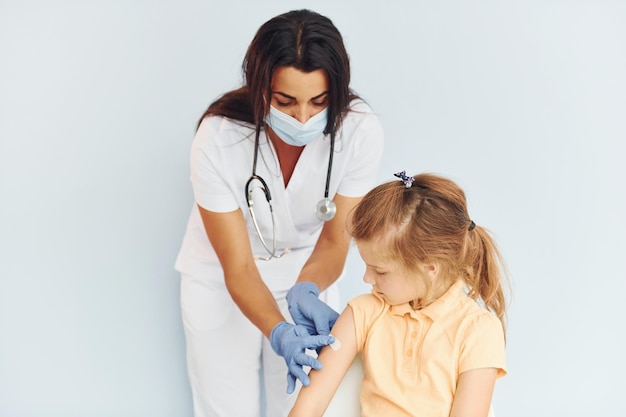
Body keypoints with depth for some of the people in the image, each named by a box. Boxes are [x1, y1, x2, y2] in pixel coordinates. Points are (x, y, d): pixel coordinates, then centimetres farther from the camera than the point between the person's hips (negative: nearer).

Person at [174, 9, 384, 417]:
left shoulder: (360, 130, -27)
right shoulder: (218, 139, -31)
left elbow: (335, 239, -15)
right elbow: (238, 268, -24)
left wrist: (307, 290, -35)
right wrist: (278, 333, -41)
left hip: (307, 273, 2)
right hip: (221, 280, -1)